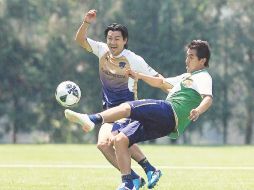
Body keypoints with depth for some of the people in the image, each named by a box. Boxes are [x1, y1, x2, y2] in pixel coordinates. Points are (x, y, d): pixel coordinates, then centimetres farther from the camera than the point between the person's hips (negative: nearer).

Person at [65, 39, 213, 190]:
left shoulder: (203, 77, 3)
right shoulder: (187, 76, 33)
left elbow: (208, 98, -18)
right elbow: (161, 82, 47)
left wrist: (198, 111, -39)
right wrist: (139, 76, 37)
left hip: (170, 111, -9)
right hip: (162, 123, 9)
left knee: (126, 107, -26)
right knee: (120, 140, -2)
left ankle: (92, 119, -44)